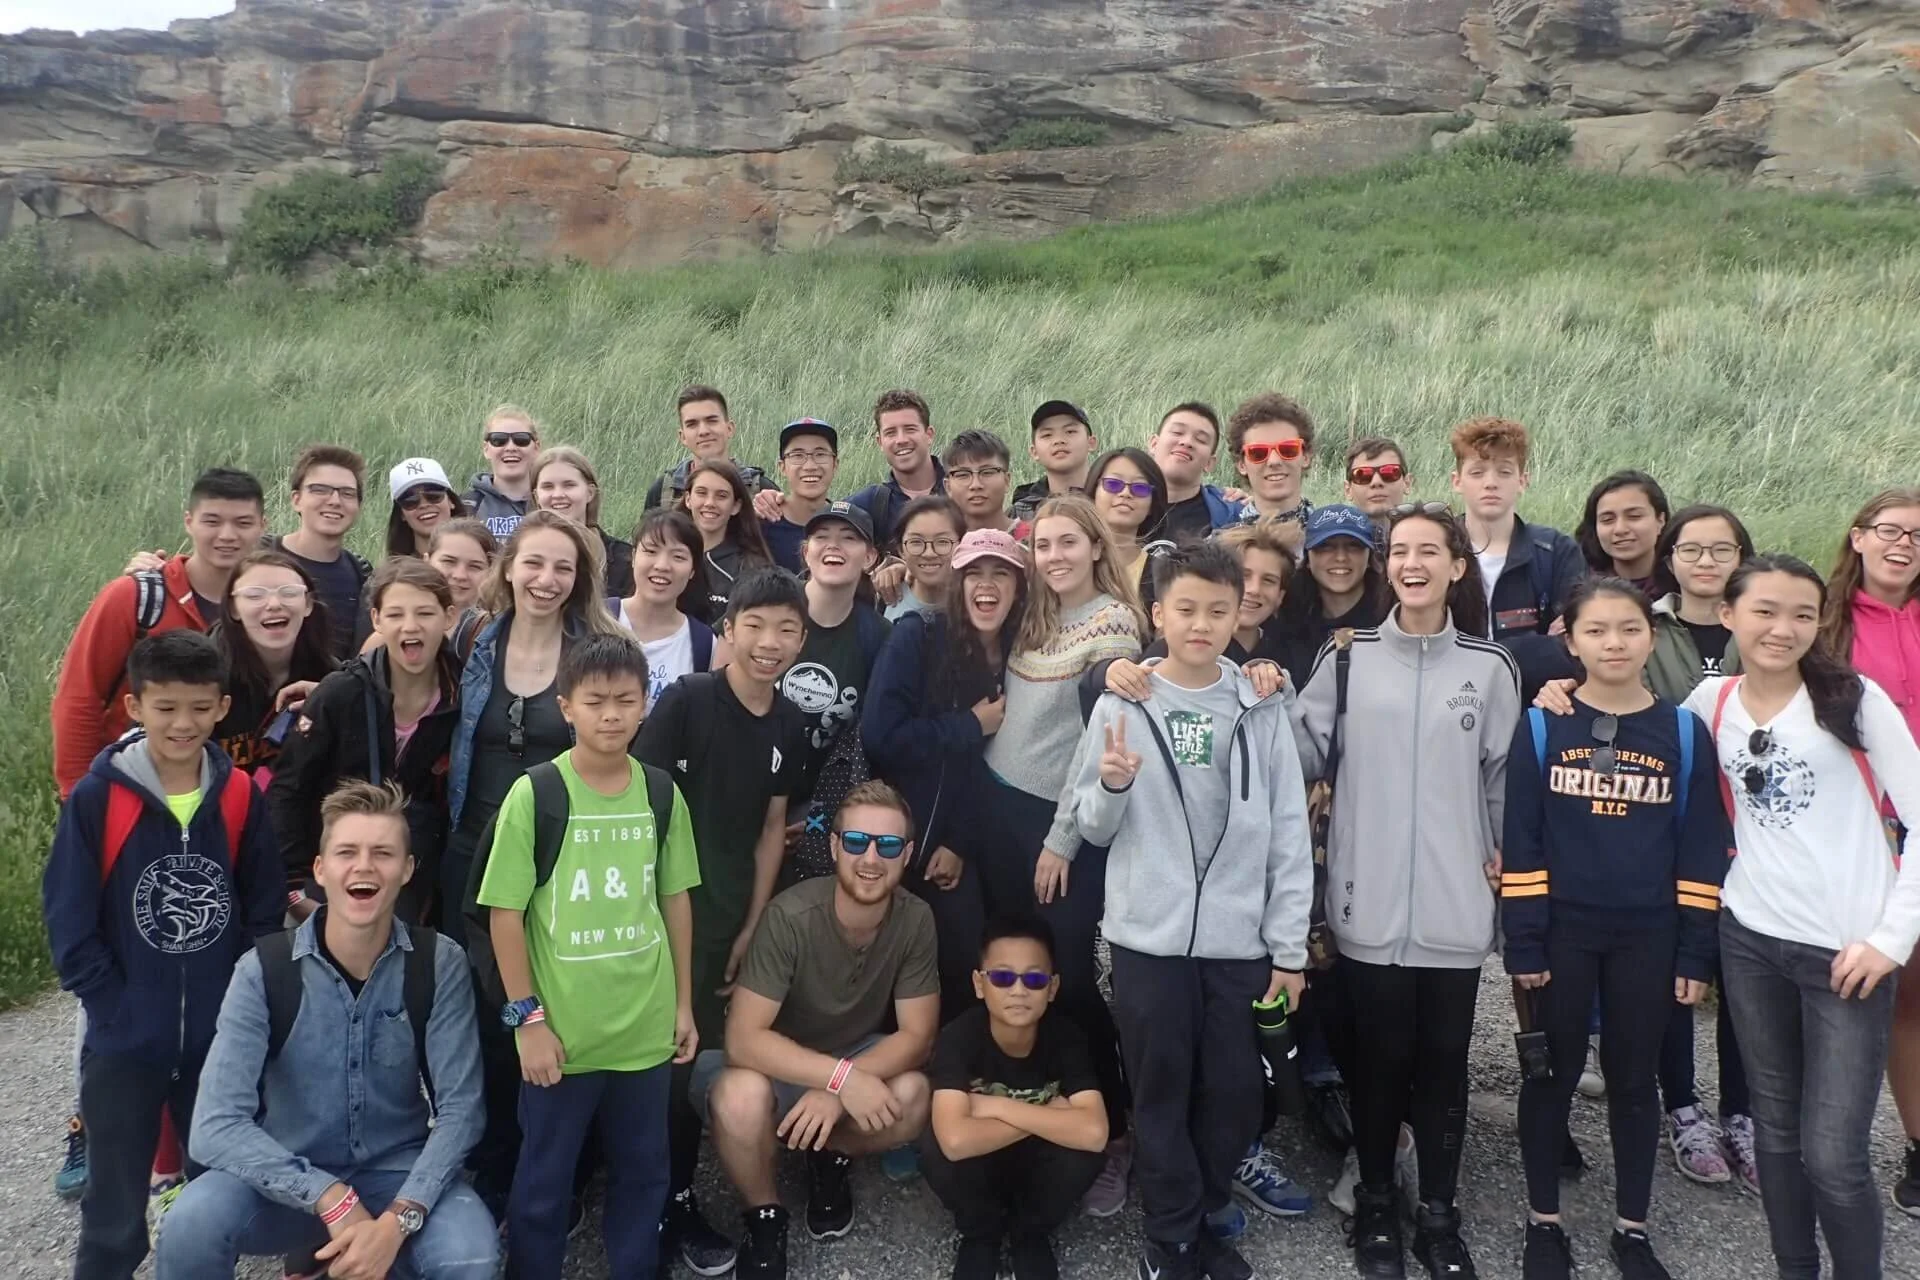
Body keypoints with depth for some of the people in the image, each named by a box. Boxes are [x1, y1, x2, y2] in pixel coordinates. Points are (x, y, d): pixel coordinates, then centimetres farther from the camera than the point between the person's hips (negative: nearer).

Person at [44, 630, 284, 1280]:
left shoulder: (241, 797, -3)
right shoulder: (96, 798, -10)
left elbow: (264, 913, 4)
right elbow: (68, 923, -7)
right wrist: (116, 1008, -11)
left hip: (224, 1040, 2)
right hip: (123, 1045, -2)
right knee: (115, 1216, 9)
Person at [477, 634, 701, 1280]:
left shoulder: (662, 796, -1)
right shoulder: (533, 795, -12)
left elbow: (675, 900, 7)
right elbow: (504, 912, -9)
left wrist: (683, 1003, 9)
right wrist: (526, 1017, -10)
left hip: (646, 1026, 3)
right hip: (561, 1029, -3)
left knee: (643, 1170, 18)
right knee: (543, 1180, 13)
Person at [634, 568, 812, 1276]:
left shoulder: (789, 725, 3)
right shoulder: (685, 700, -14)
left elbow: (771, 828, 10)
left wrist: (752, 927, 8)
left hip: (729, 915, 5)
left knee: (701, 1055, 12)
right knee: (668, 1055, 0)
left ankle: (677, 1200, 30)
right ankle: (663, 1207, 18)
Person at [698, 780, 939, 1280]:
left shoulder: (916, 920, -18)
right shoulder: (791, 917, -29)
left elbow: (916, 1036, -16)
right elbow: (743, 1038, -32)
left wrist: (838, 1092, -32)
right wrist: (842, 1077, -42)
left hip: (860, 1055, 3)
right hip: (776, 1062, -3)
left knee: (914, 1098, -28)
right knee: (741, 1097, -36)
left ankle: (831, 1157, 8)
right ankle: (764, 1216, -4)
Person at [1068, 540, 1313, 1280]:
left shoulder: (1262, 710, 1)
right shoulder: (1122, 705, -1)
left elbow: (1289, 834, 2)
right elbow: (1094, 828, 3)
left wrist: (1289, 948, 0)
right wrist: (1113, 786, -19)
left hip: (1241, 941, 1)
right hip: (1149, 938, -1)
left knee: (1233, 1094, 10)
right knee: (1161, 1095, 8)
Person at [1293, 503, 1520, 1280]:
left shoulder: (1490, 668, 3)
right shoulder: (1347, 657, 1)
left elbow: (1506, 779, 8)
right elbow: (1303, 755, -1)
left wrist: (1509, 859, 7)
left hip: (1455, 906, 1)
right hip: (1370, 904, -1)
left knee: (1443, 1062, 10)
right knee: (1378, 1059, 9)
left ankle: (1439, 1216, 26)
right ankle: (1375, 1208, 27)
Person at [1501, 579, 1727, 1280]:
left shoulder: (1685, 732, 0)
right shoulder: (1541, 727, -4)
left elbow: (1702, 850, 2)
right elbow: (1520, 841, -4)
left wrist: (1696, 952, -2)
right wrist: (1523, 943, -8)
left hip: (1647, 939, 1)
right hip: (1562, 933, -1)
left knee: (1634, 1080, 13)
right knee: (1553, 1077, 9)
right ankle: (1544, 1221, 24)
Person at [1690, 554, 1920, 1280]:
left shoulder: (1856, 699, -5)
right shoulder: (1711, 701, 4)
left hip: (1849, 949, -3)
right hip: (1750, 941, 4)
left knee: (1833, 1155, -5)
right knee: (1775, 1134, 14)